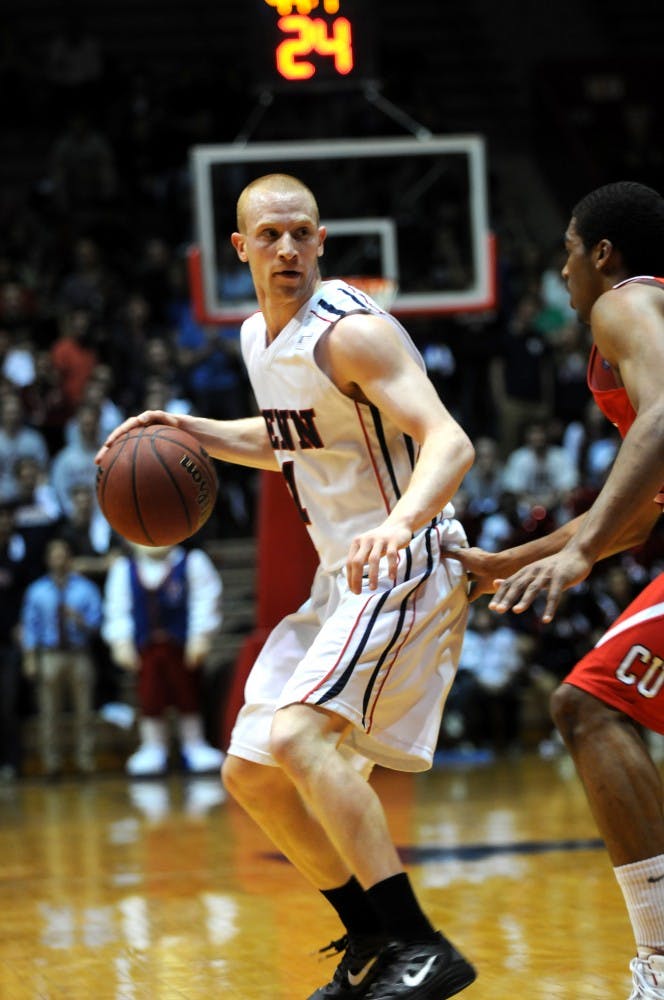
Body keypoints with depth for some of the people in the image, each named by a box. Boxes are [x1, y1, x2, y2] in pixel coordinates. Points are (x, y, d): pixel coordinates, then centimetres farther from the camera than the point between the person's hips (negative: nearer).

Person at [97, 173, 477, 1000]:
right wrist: (193, 432, 11)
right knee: (252, 775, 11)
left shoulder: (351, 332, -19)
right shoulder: (258, 339, 9)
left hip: (403, 567, -10)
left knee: (298, 735, -29)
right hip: (343, 579, 10)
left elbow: (450, 442, -30)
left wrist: (399, 523, -50)